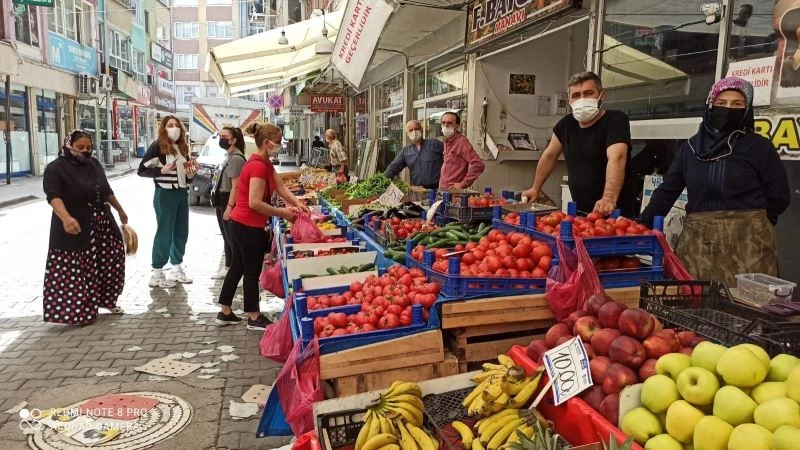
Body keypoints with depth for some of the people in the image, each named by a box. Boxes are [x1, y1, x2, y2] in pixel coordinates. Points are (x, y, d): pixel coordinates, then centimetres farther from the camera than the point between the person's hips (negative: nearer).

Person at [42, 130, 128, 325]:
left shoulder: (94, 164, 10)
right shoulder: (55, 168, -10)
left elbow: (107, 191, 21)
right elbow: (54, 196, -25)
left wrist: (120, 211, 28)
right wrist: (66, 217, -42)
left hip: (102, 225, 7)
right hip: (74, 228, -6)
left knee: (109, 262, 11)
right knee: (76, 270, -4)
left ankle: (106, 300, 28)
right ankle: (77, 312, 5)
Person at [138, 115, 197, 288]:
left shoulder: (182, 148, 12)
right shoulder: (158, 146, -7)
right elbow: (142, 170, -10)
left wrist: (191, 174, -4)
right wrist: (162, 170, -22)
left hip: (182, 194, 7)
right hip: (165, 194, -7)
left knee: (182, 232, 11)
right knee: (164, 232, -3)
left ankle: (177, 268, 25)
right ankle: (156, 274, 6)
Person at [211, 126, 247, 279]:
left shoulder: (236, 158, -18)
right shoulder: (229, 156, 14)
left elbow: (235, 186, -22)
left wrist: (229, 207, -24)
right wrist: (219, 203, 20)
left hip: (230, 201, -10)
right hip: (222, 200, 10)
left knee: (232, 238, -5)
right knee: (226, 237, 16)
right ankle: (228, 268, 26)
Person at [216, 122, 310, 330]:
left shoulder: (264, 164, 10)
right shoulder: (258, 166, -22)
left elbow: (281, 188, 6)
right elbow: (255, 203, -26)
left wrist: (297, 203, -8)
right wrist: (283, 213, -19)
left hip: (240, 224, 10)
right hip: (249, 227, -10)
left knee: (237, 268, 17)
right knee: (252, 272, 4)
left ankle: (225, 312, 28)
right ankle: (254, 318, 18)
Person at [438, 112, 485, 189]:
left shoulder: (461, 141, -13)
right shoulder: (447, 141, 14)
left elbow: (479, 165, -22)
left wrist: (463, 184, -18)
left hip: (453, 190, -8)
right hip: (442, 189, 8)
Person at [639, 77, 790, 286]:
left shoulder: (759, 147, 2)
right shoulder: (692, 146, 9)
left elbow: (778, 197, 4)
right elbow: (667, 190, 7)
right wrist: (642, 225, -1)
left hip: (746, 241, -2)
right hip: (697, 240, 2)